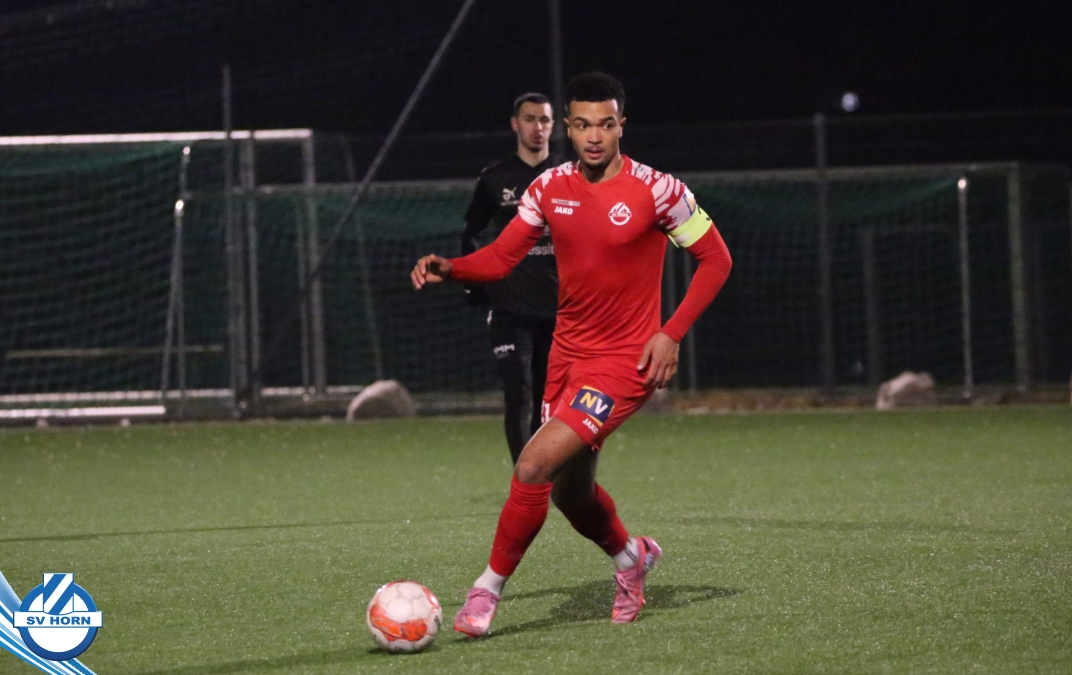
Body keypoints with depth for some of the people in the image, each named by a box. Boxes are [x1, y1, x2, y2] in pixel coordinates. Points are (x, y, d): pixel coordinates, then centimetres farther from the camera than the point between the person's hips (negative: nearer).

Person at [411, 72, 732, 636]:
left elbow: (715, 259, -6)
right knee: (570, 493, 17)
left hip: (625, 360, -6)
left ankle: (489, 588, -6)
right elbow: (501, 257, 3)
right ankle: (630, 556, 47)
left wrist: (671, 334, -14)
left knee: (534, 466, -20)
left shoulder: (656, 190, -14)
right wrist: (447, 268, -17)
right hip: (567, 352, 6)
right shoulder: (551, 188, 1)